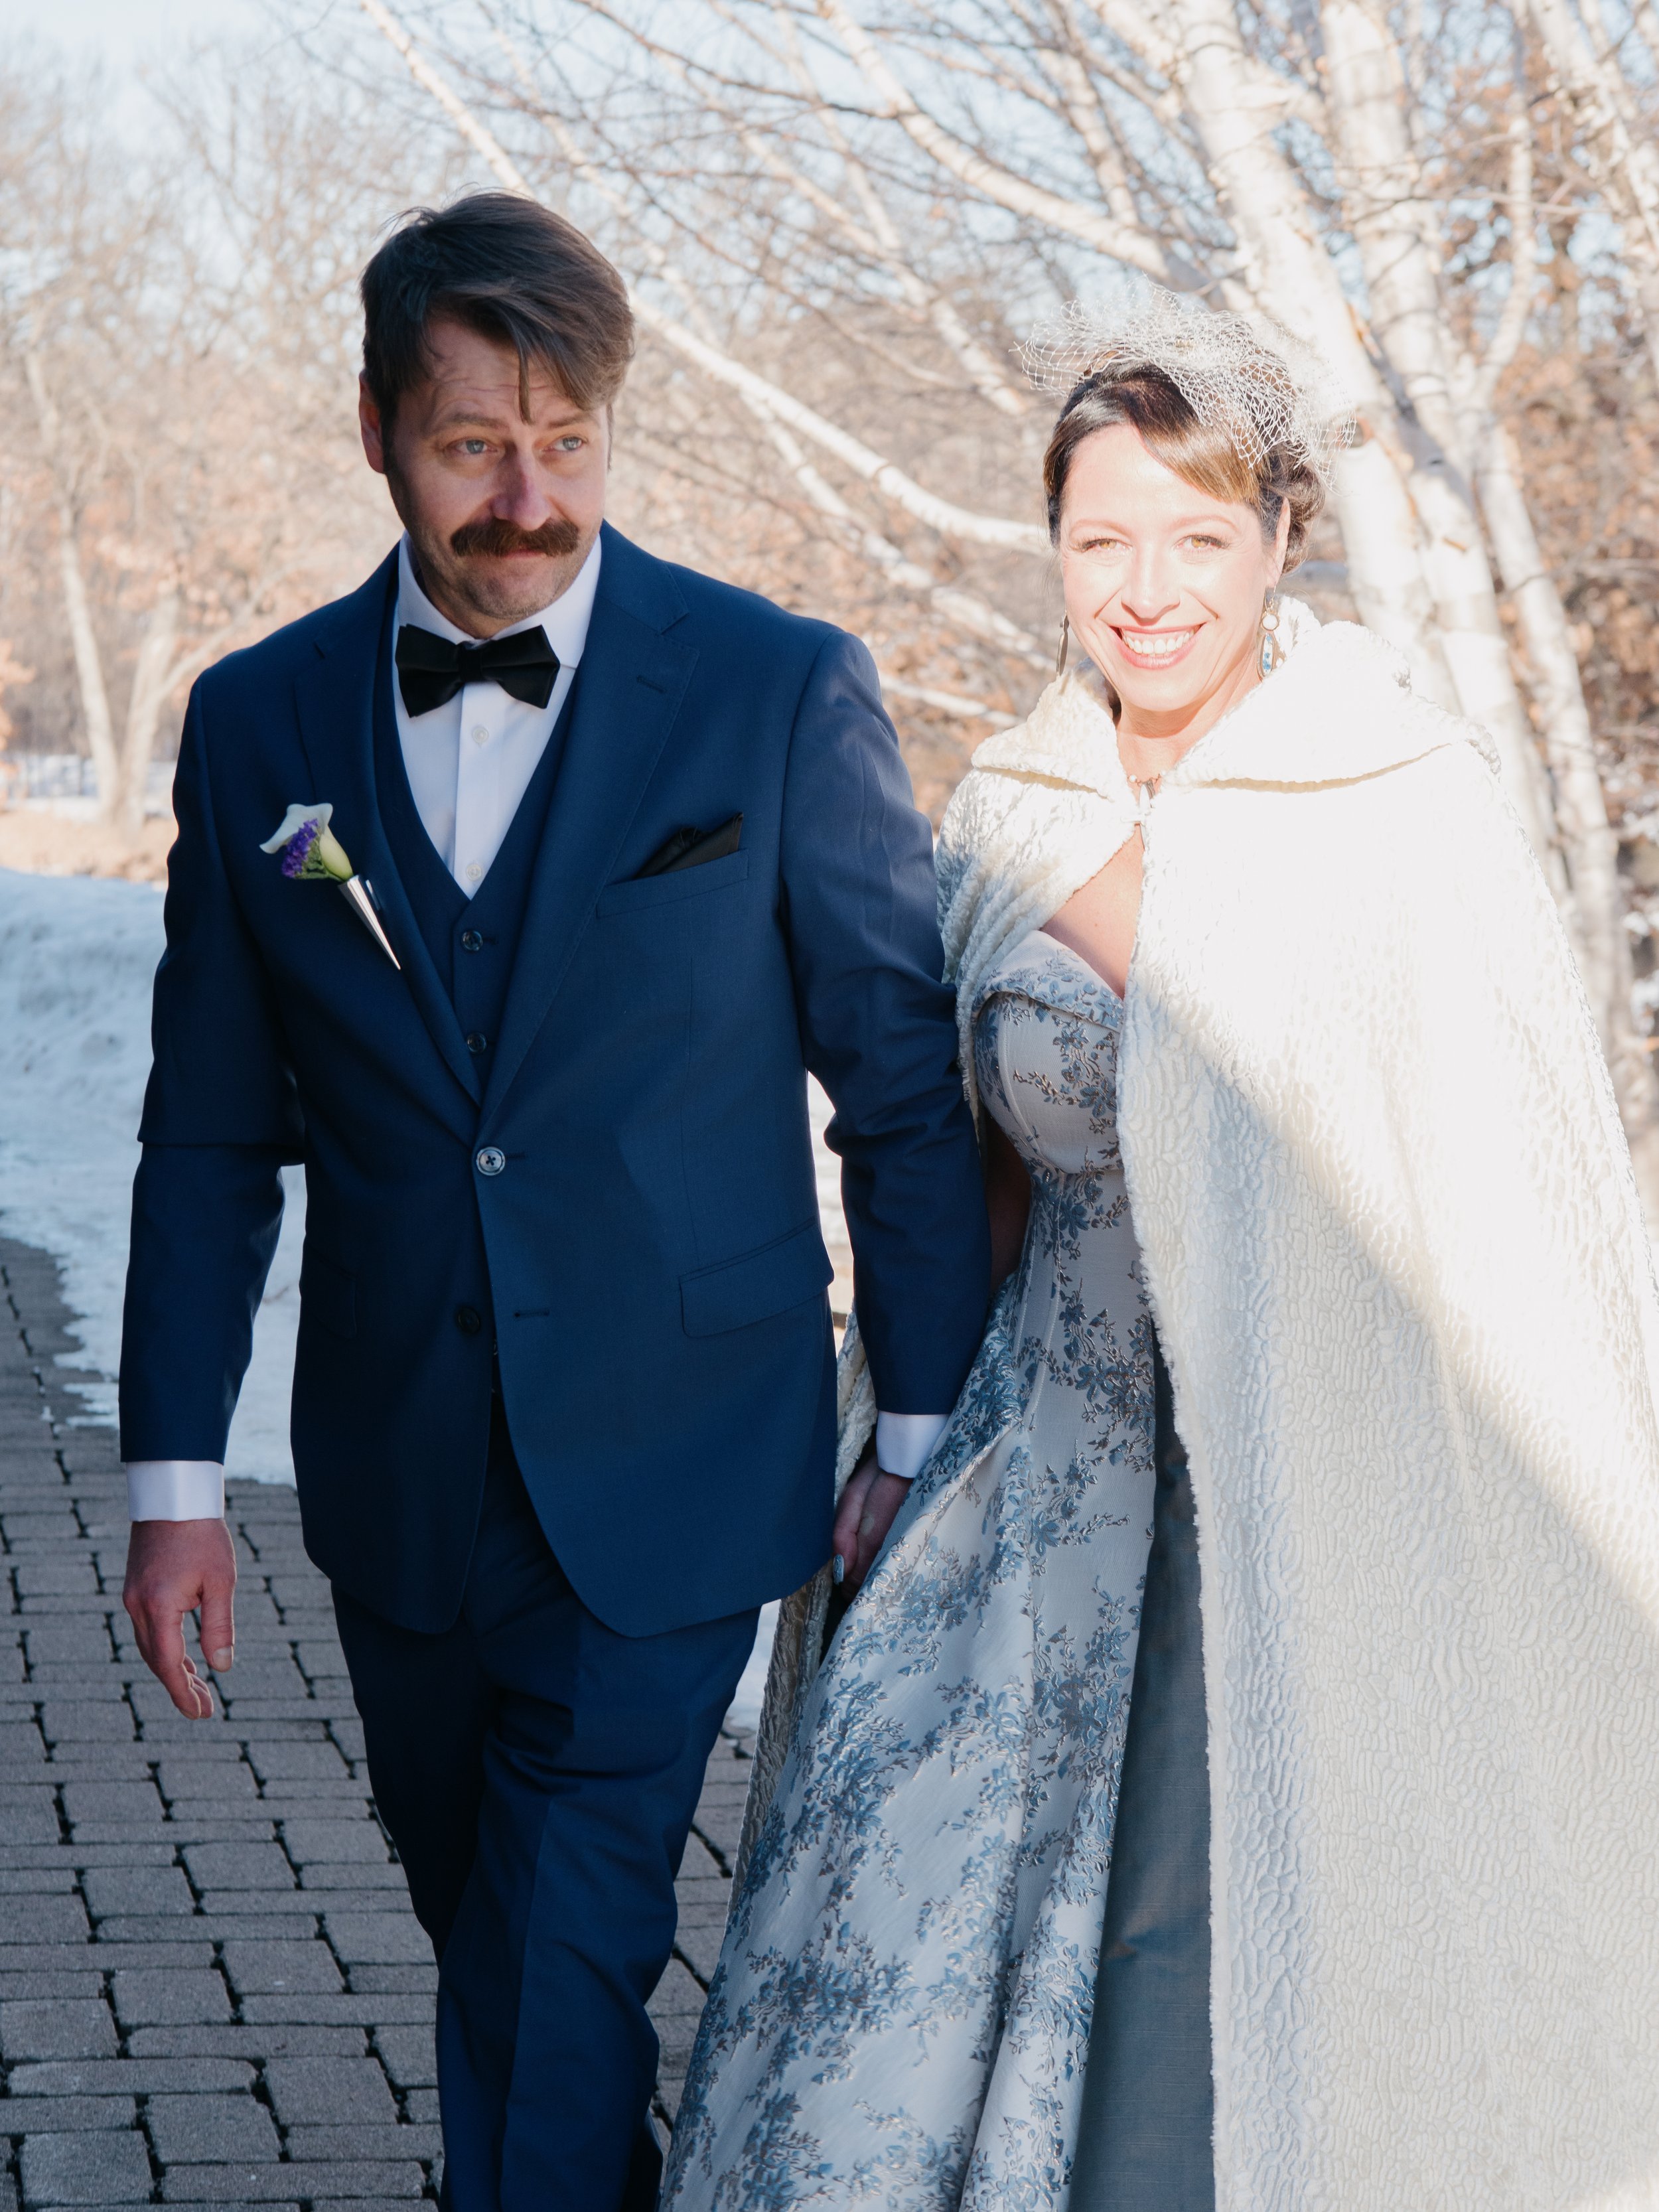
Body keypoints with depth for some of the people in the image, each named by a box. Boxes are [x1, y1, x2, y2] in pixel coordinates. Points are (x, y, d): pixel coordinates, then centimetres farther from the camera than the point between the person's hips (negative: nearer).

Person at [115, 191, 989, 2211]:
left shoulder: (782, 694, -8)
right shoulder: (259, 725, 0)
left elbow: (907, 1081, -2)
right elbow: (211, 1133, 5)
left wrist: (925, 1427, -3)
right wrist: (175, 1469, 3)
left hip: (664, 1481, -3)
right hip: (399, 1487, 4)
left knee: (556, 1971, -6)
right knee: (480, 1921, 19)